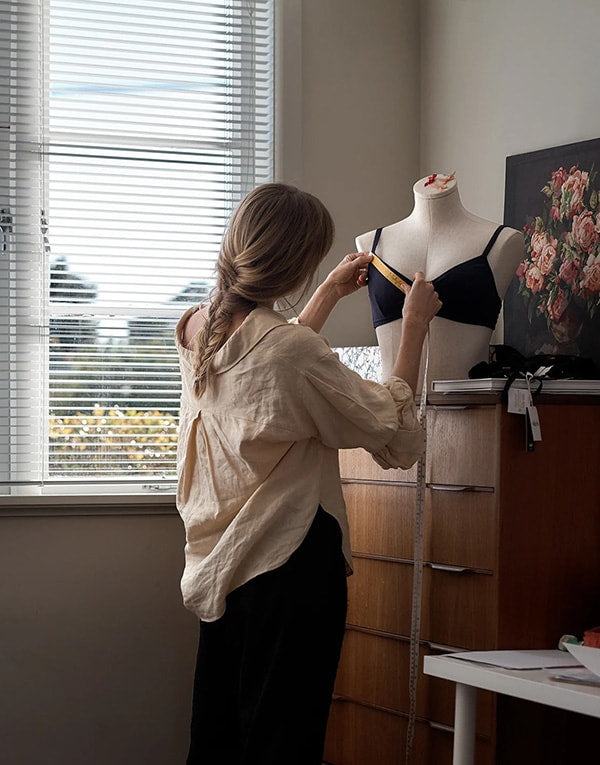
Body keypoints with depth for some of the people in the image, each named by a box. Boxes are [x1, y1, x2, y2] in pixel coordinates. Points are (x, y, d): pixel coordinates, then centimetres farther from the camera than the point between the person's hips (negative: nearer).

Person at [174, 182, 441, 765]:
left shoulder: (196, 329, 2)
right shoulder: (293, 348, -22)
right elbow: (392, 427, -10)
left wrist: (330, 292, 33)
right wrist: (414, 326, 0)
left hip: (218, 564, 8)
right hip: (290, 563, -8)